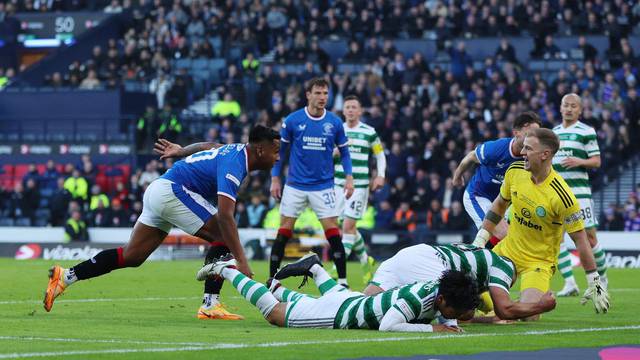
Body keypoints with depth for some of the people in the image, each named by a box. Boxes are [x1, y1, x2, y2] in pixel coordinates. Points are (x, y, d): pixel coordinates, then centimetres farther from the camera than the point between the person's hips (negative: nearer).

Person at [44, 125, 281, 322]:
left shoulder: (238, 150, 9)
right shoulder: (234, 165, -21)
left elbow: (208, 146, 31)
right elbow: (224, 216, -31)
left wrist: (181, 151, 46)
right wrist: (241, 262, -34)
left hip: (158, 190, 10)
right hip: (173, 191, -10)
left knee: (131, 256, 10)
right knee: (224, 237, -12)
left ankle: (65, 277, 8)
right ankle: (210, 305, -14)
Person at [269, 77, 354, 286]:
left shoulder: (334, 122, -1)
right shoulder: (292, 121, -4)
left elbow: (344, 151, 10)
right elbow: (280, 150, 7)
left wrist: (349, 177, -1)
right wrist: (275, 179, 4)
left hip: (323, 186, 0)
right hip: (295, 185, 0)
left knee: (332, 231, -6)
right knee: (284, 232, 0)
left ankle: (342, 280, 0)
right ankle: (272, 279, 9)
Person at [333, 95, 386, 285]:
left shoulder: (369, 133, 1)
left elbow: (380, 155, 10)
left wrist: (380, 175, -3)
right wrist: (334, 153, -8)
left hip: (360, 185, -4)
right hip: (339, 183, 4)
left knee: (348, 226, -11)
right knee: (348, 227, 9)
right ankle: (366, 261, 28)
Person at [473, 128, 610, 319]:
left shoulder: (562, 196, -27)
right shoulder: (515, 171, -10)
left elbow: (580, 239, -19)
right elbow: (500, 204, 9)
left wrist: (594, 284, -17)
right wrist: (480, 240, 5)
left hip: (539, 261, -5)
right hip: (507, 251, 5)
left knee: (528, 316, -22)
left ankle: (544, 300, 14)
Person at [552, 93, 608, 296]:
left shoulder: (586, 131, 0)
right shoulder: (553, 132, 17)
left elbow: (596, 161, -3)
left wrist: (579, 161, -20)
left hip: (578, 189, -5)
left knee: (588, 237, -4)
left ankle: (602, 278, 16)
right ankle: (569, 284, -4)